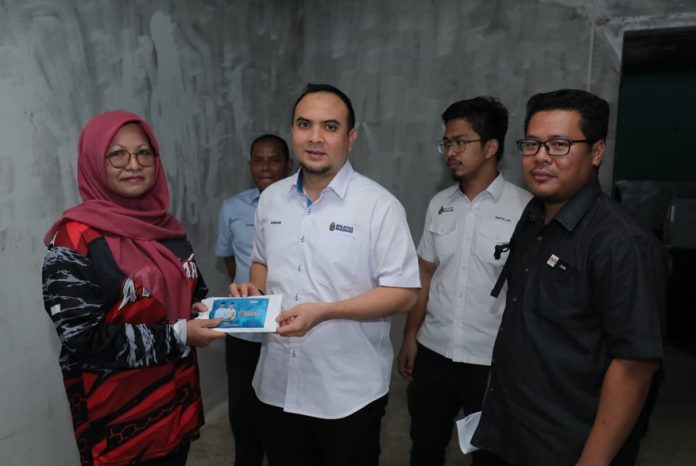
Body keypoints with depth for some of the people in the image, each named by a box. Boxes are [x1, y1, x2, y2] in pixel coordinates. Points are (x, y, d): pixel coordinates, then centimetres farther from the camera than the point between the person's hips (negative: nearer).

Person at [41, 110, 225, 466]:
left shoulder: (164, 225, 4)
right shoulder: (76, 239, -16)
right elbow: (81, 337, -20)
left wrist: (205, 309, -6)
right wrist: (177, 336, -21)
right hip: (119, 412, -6)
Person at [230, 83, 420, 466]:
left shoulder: (379, 205, -14)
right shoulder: (271, 198, 4)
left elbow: (404, 293, -15)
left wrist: (323, 311, -24)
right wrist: (254, 290, -5)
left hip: (349, 393, -4)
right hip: (278, 383, 5)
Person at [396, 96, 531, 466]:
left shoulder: (525, 208, -12)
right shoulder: (439, 204, 4)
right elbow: (425, 274, 9)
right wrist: (410, 336, 8)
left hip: (492, 360, -4)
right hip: (433, 352, 5)